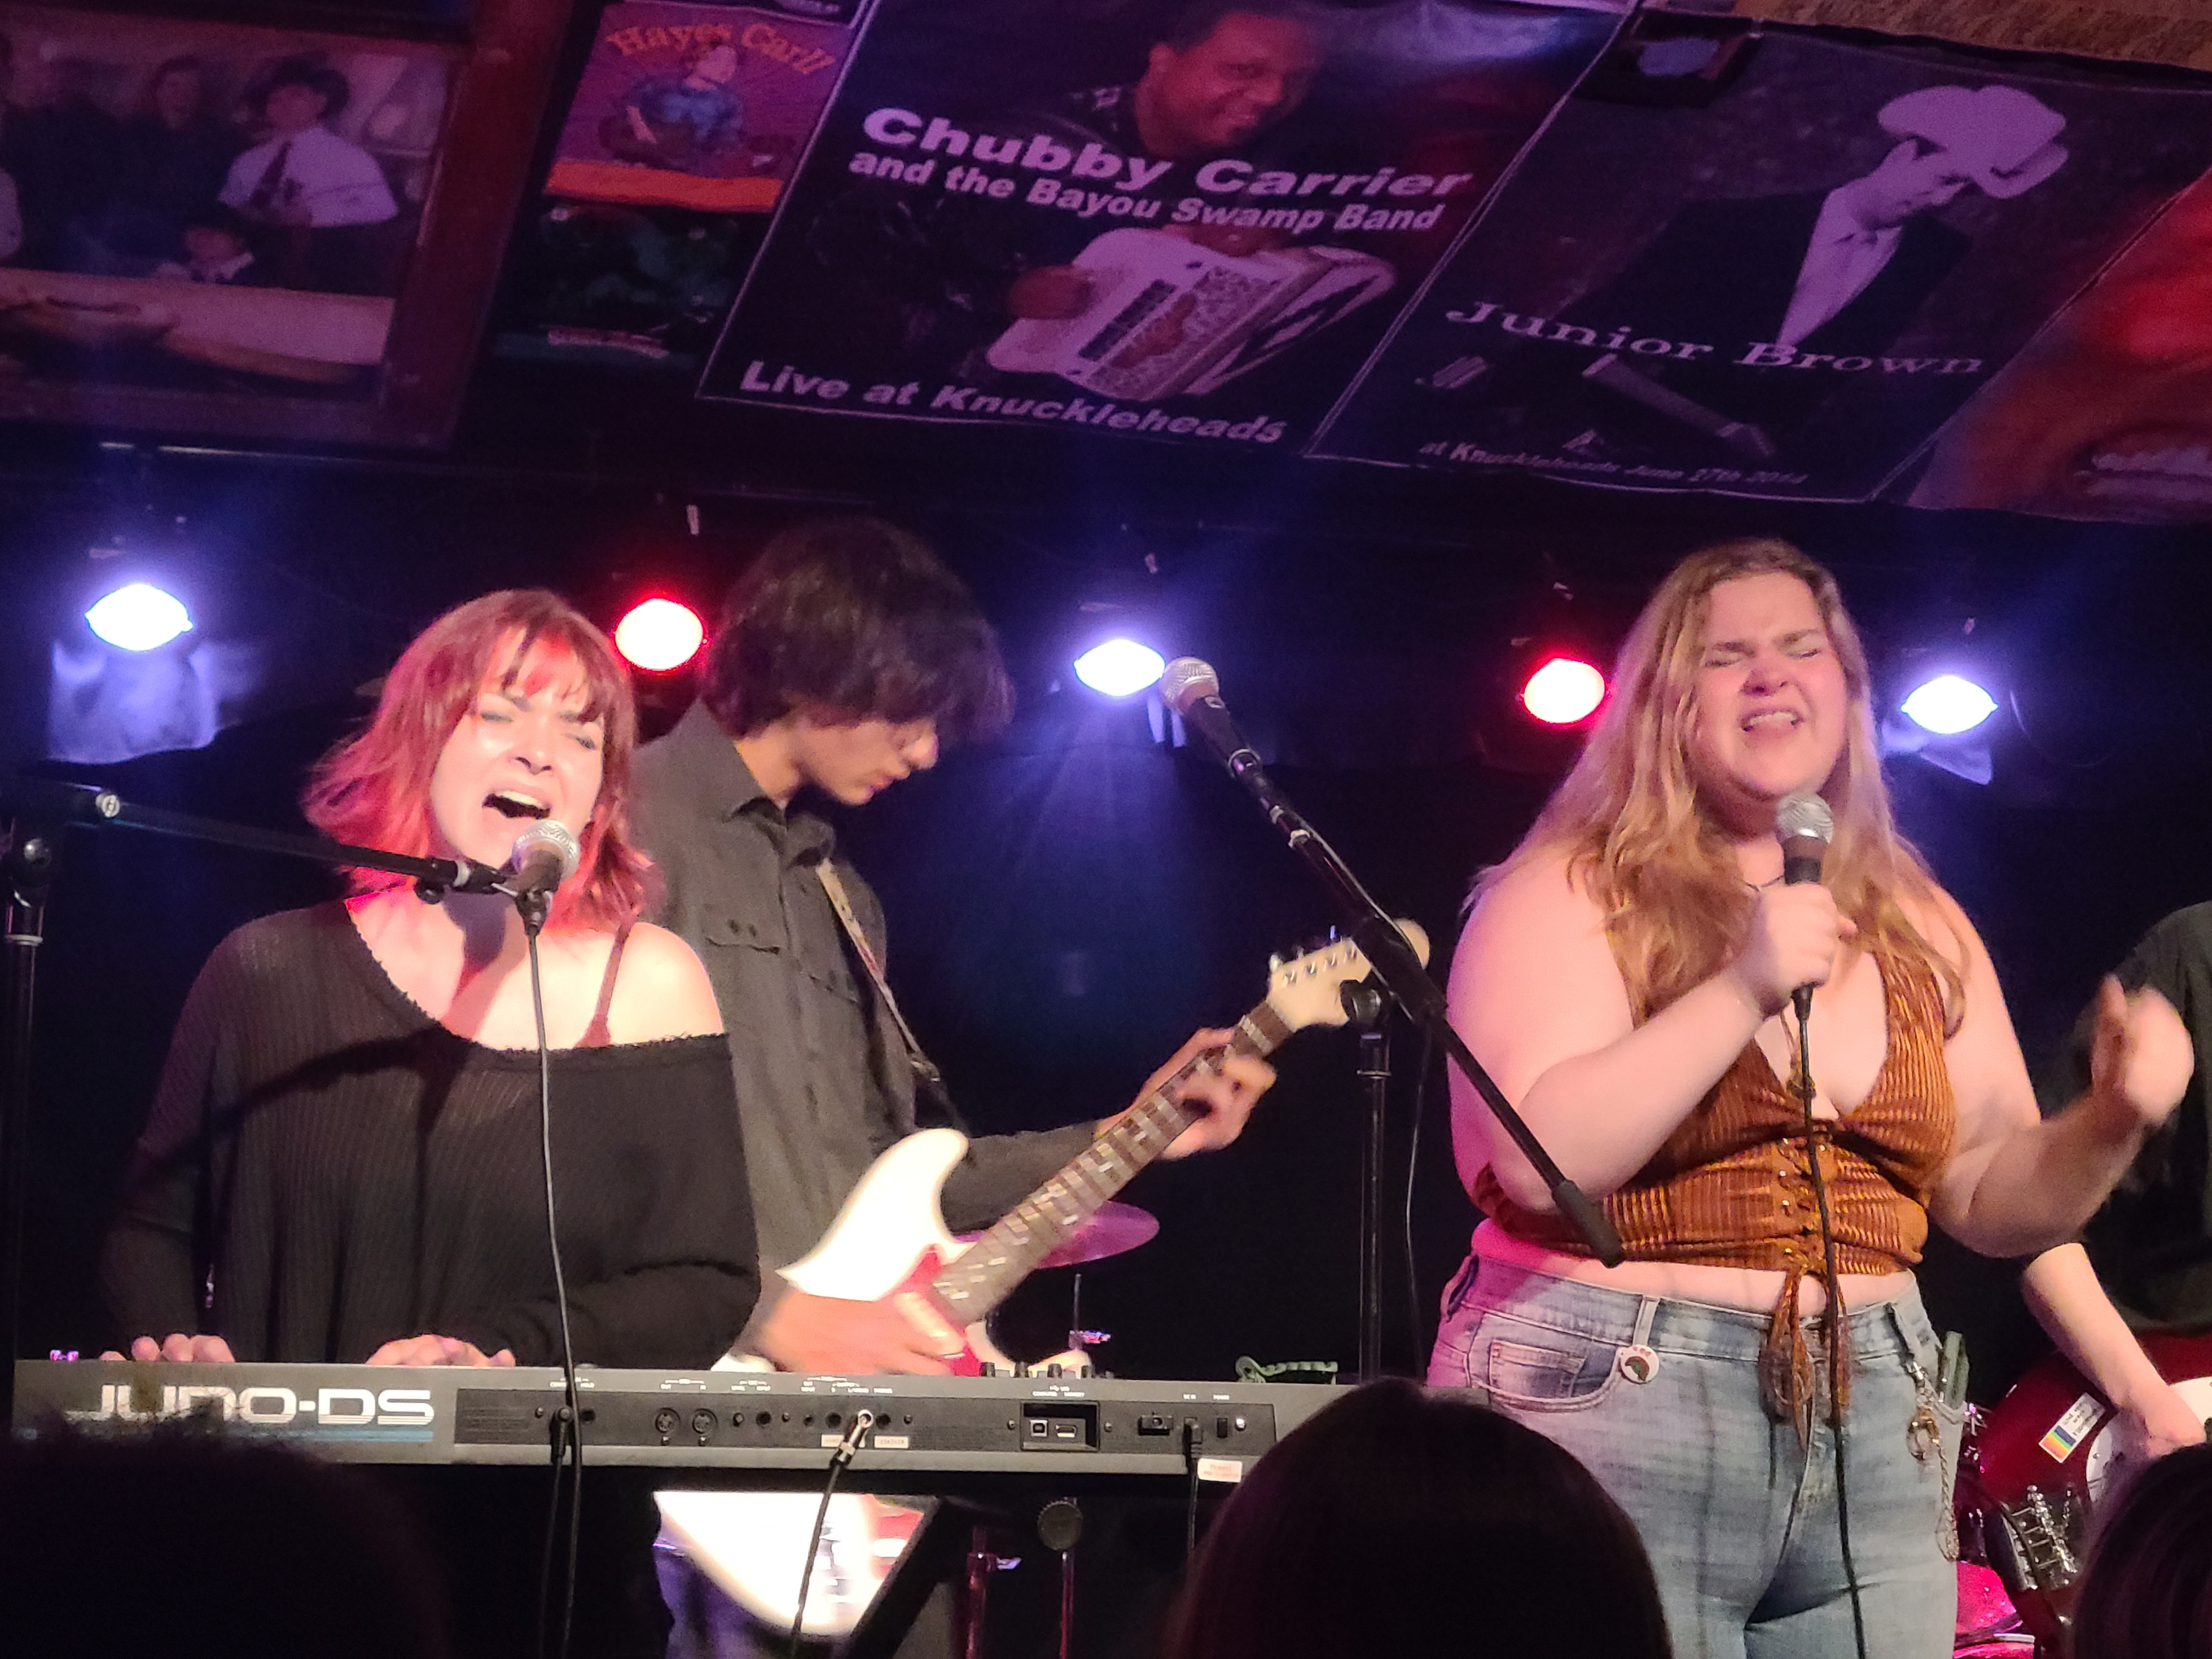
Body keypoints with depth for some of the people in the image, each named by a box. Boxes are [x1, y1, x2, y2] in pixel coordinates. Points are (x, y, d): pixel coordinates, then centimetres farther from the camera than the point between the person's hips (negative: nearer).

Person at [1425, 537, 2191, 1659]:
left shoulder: (1918, 927, 12)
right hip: (1607, 1413, -5)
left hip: (1874, 1429, 5)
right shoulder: (1572, 892, -4)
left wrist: (2112, 1121, -5)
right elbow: (1537, 1162, -17)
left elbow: (1994, 1199, 14)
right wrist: (1743, 990, -21)